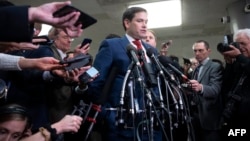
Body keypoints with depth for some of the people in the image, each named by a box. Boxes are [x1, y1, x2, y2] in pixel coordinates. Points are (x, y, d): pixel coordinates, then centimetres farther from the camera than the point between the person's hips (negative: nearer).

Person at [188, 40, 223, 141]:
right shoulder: (196, 69, 14)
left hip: (209, 116, -7)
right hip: (196, 113, 7)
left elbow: (215, 90, -25)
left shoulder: (215, 66, -9)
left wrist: (201, 87, -42)